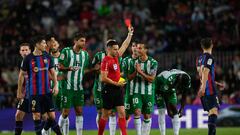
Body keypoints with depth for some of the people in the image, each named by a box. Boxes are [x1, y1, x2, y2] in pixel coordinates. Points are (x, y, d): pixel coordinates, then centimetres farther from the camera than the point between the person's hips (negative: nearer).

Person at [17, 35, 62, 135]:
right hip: (34, 92, -3)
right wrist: (19, 91, 2)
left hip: (47, 92, 3)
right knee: (37, 116, -3)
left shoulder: (47, 57, 5)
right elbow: (21, 75, 1)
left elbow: (52, 72, 13)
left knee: (52, 116, 2)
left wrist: (56, 85, 0)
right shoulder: (28, 58, -5)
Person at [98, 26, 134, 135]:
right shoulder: (106, 61, -14)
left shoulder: (115, 57, 10)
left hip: (118, 89, 8)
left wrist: (130, 34, 22)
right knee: (106, 114, 2)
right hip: (109, 89, -7)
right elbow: (104, 78, -18)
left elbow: (125, 45, 23)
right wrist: (116, 84, -17)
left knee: (122, 112, -1)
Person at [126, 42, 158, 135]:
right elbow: (129, 78, 8)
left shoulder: (153, 62, -4)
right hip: (137, 92, 1)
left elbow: (151, 79, -10)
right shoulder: (134, 62, 4)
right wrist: (135, 72, -11)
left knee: (147, 116, 5)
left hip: (148, 92, -1)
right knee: (137, 112, -15)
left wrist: (141, 72, -17)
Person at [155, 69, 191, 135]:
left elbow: (184, 97, -11)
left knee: (175, 112, -6)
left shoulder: (187, 80, -25)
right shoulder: (169, 80, -42)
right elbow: (166, 97, -29)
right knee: (162, 111, -13)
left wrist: (181, 109, -15)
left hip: (171, 89, 5)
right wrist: (169, 110, -22)